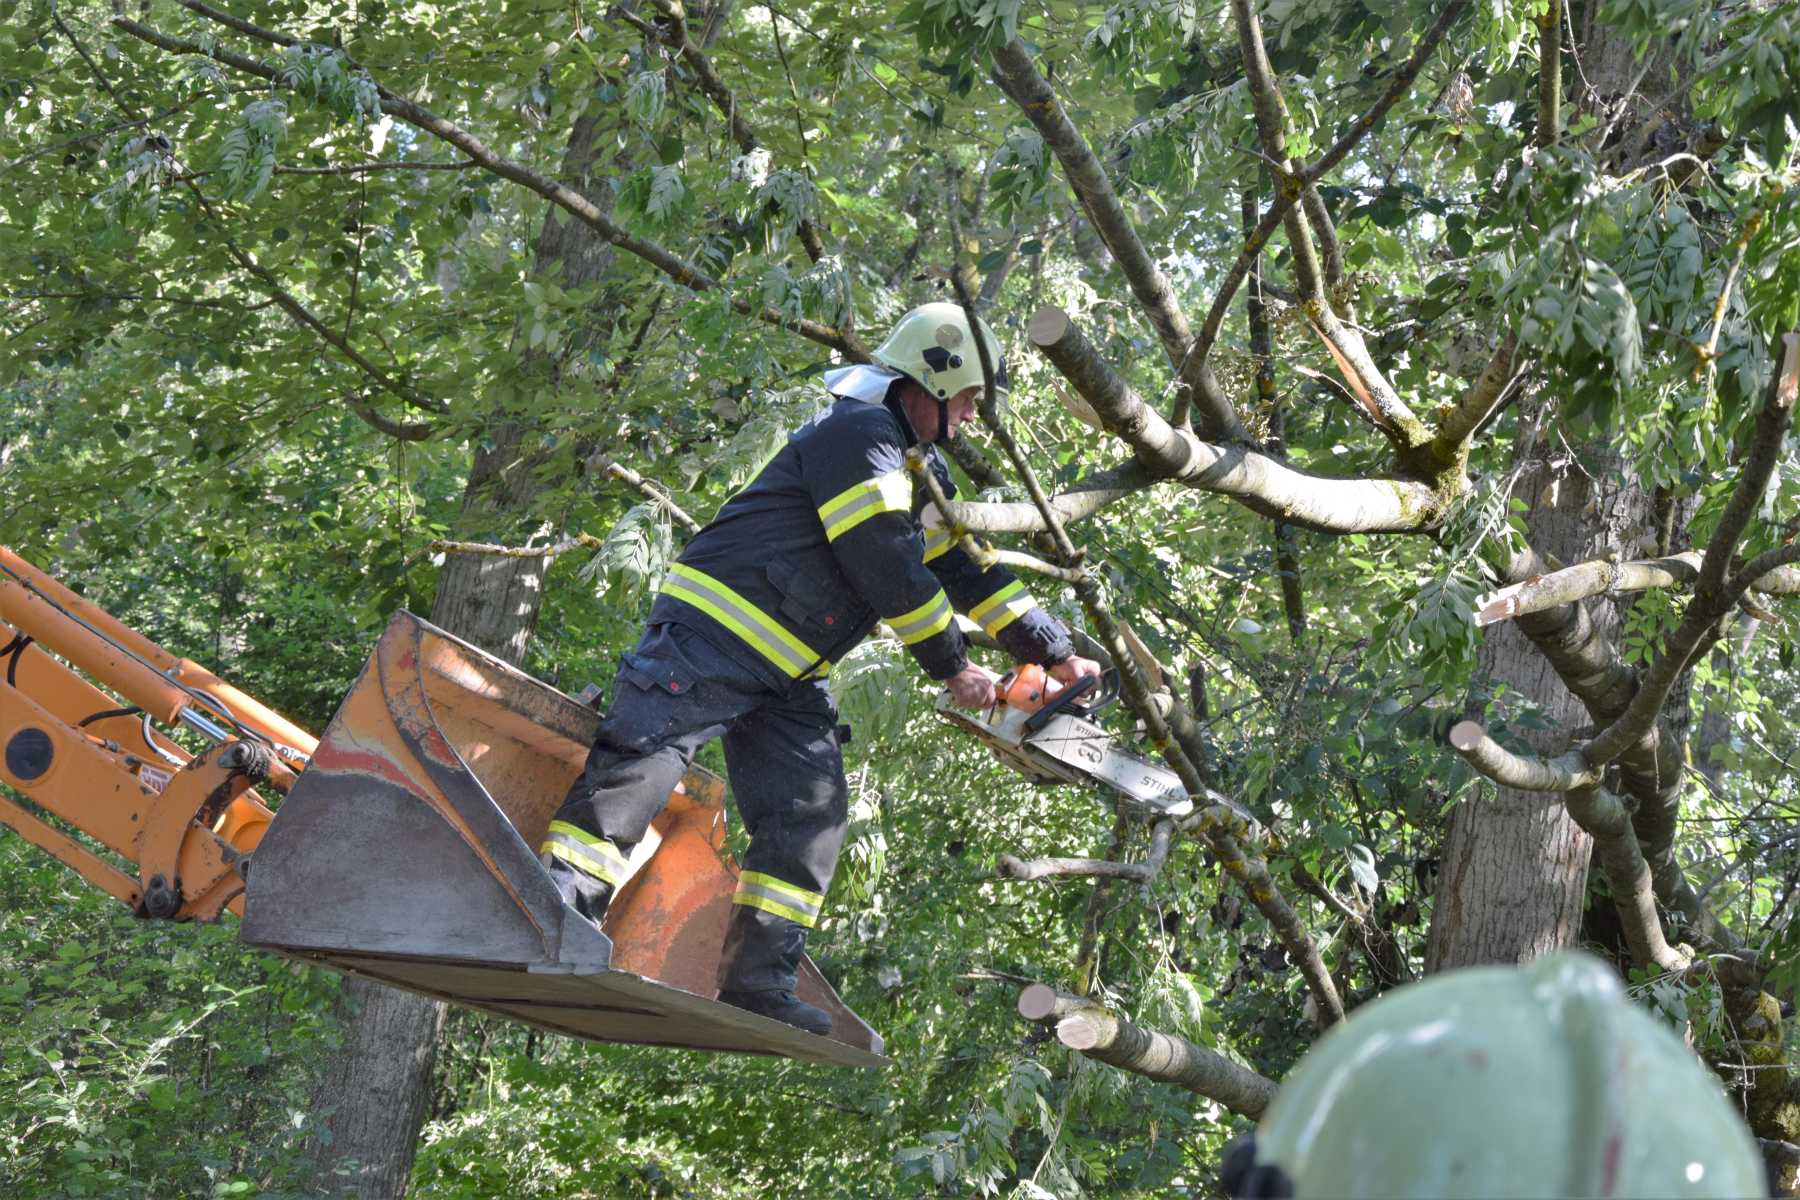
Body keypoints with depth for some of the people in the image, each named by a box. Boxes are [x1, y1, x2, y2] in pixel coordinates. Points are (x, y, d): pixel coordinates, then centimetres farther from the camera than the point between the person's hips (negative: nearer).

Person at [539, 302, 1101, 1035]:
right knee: (648, 751, -23)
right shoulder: (858, 433, -14)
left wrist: (1057, 655, 19)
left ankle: (758, 978, -4)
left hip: (787, 676, 10)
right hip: (714, 629, -10)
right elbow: (887, 568, -19)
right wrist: (952, 667, -9)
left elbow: (972, 570, 23)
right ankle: (558, 898, -29)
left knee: (811, 809, -2)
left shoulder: (920, 468, 19)